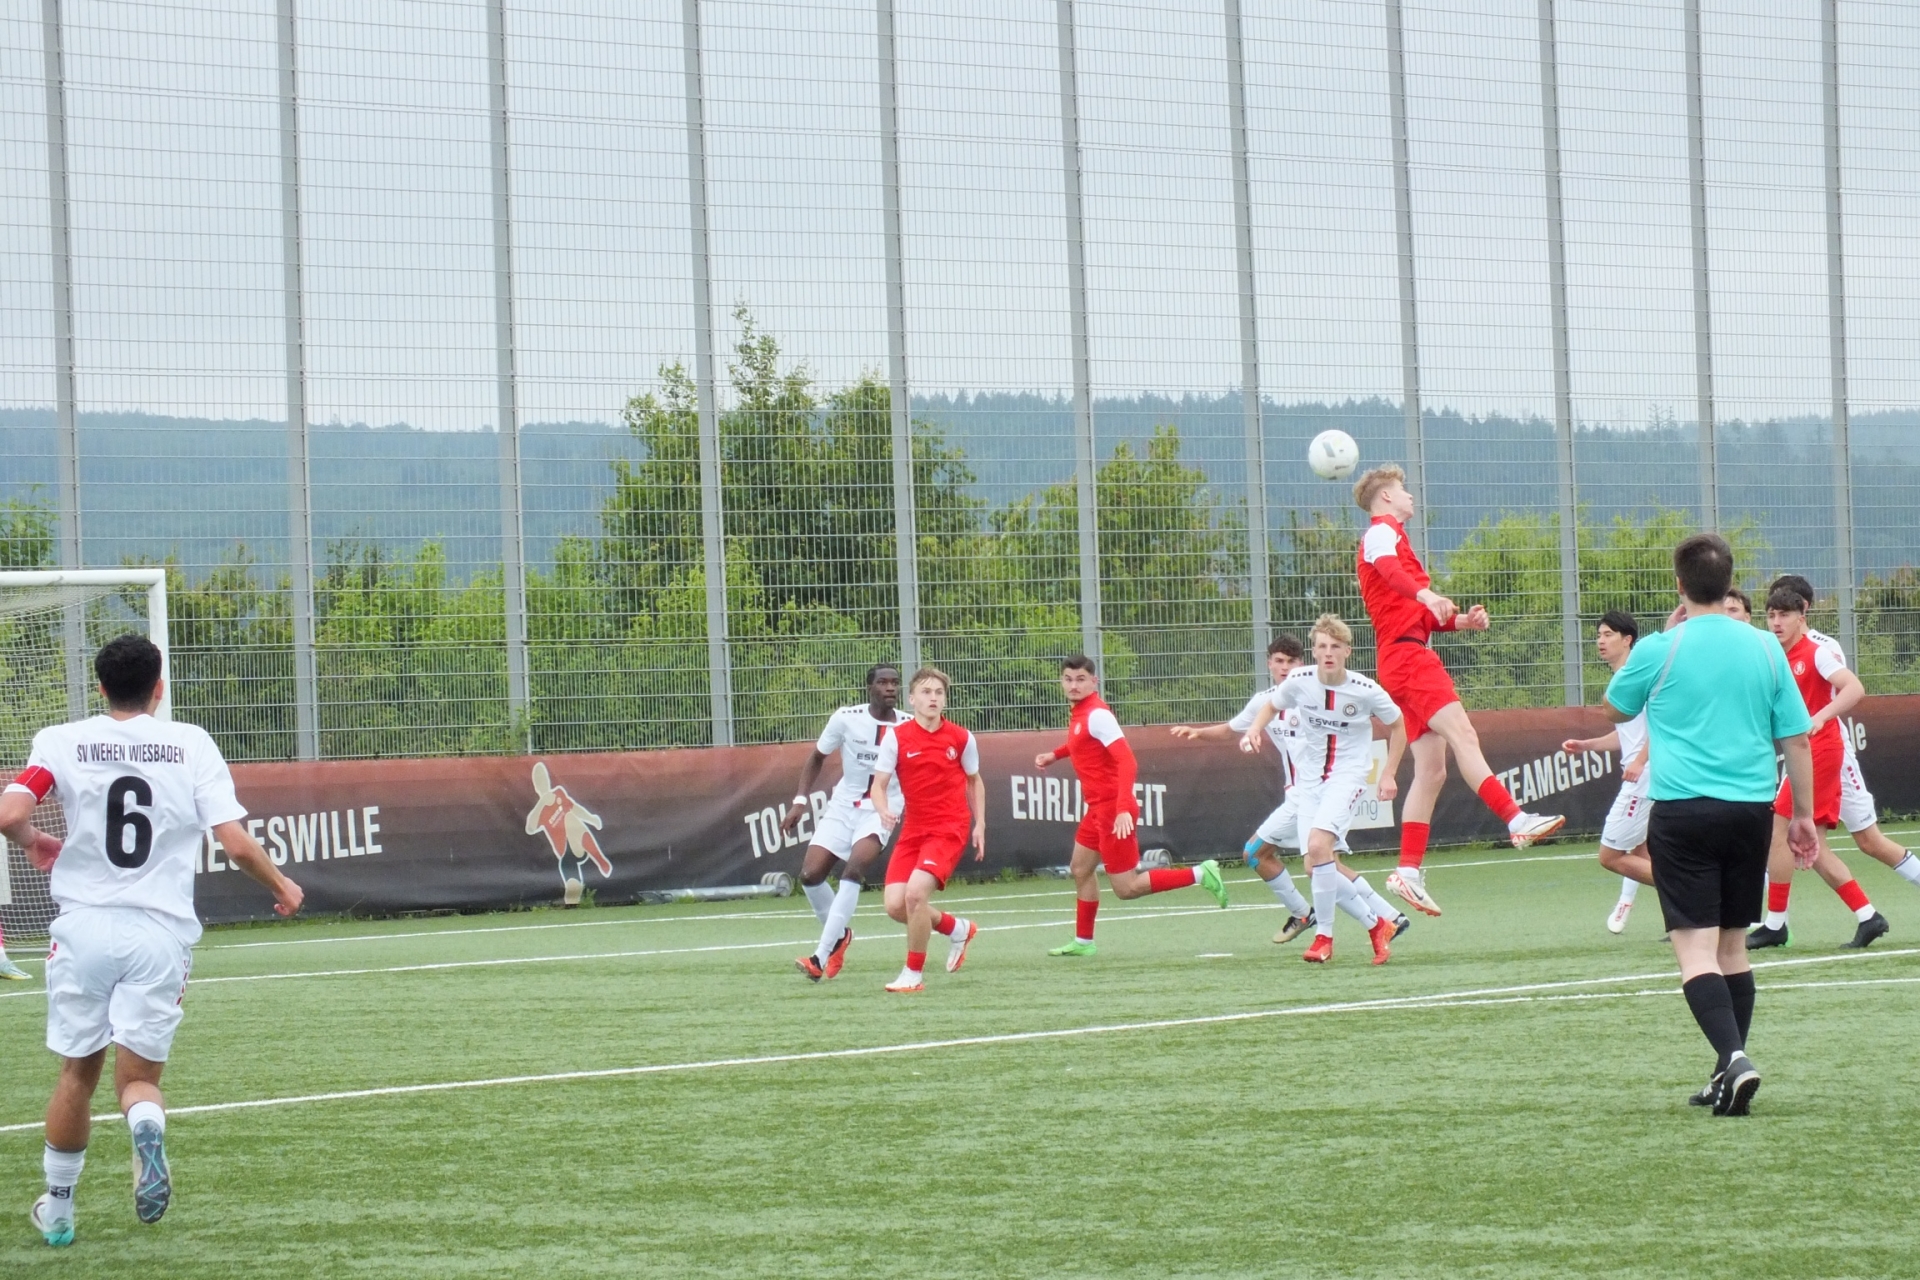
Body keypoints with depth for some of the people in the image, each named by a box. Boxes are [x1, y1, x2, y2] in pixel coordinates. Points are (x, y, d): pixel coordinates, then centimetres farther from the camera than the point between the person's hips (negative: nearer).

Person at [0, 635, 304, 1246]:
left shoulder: (62, 742, 1)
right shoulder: (191, 744, 1)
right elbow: (235, 841, -4)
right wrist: (282, 886, 14)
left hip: (85, 924, 0)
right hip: (161, 931, 0)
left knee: (78, 1072, 16)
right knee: (139, 1075, 8)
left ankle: (57, 1209, 23)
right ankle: (146, 1126, -27)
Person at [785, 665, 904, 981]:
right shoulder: (846, 718, -9)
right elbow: (817, 757, 6)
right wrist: (800, 801, -1)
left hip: (881, 810, -2)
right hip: (843, 805, 2)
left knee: (854, 869, -25)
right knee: (810, 874, -7)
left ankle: (822, 956, -25)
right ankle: (839, 935, 22)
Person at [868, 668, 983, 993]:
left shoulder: (961, 738, -1)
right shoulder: (897, 738, -3)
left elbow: (974, 781, 14)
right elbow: (878, 785, -2)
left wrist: (979, 824, 8)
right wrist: (883, 811, -23)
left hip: (949, 829, -3)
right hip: (913, 829, 3)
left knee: (916, 893, -24)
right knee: (896, 905, -7)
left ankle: (914, 975, -7)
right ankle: (957, 929, 23)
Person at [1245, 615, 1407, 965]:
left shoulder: (1366, 692, -13)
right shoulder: (1299, 682, -7)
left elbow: (1397, 725, 5)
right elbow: (1272, 706, 15)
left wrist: (1388, 774, 0)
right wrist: (1255, 729, -6)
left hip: (1348, 776, -4)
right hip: (1309, 779, 4)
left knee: (1318, 845, -27)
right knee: (1314, 869, -3)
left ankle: (1324, 936, -13)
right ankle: (1375, 924, 18)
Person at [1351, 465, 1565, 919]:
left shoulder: (1390, 538, 30)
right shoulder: (1382, 532, 0)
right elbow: (1387, 568, -25)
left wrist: (1459, 621, 14)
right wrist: (1425, 594, -44)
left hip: (1408, 656, 11)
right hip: (1408, 655, -11)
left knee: (1431, 770, 5)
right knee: (1462, 734, -24)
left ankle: (1408, 871, 3)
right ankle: (1516, 821, -37)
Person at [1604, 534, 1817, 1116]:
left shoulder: (1660, 650, -6)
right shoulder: (1765, 649, 3)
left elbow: (1615, 709, 13)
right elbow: (1796, 739, 7)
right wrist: (1802, 816, 17)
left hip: (1682, 813, -4)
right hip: (1751, 809, 4)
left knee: (1695, 947, -6)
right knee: (1733, 945, 16)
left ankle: (1734, 1057, -25)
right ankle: (1729, 1071, 18)